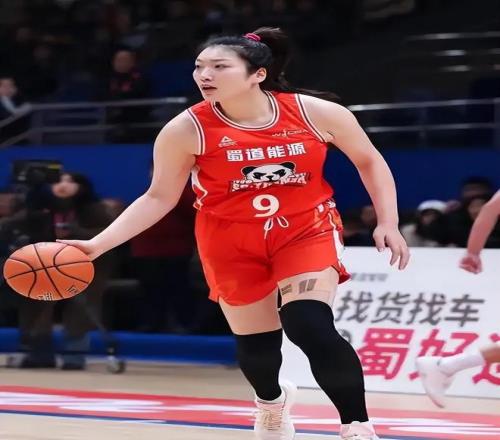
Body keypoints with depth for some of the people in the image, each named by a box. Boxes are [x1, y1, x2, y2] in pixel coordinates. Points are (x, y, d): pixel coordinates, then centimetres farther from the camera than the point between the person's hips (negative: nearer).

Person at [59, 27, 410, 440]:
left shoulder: (316, 112, -16)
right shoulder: (187, 130, -17)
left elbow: (370, 161, 0)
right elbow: (159, 198, -9)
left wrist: (388, 223, -6)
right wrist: (98, 244, -19)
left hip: (306, 230, -1)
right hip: (232, 242, 1)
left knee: (310, 328, -22)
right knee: (255, 342, 11)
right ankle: (271, 401, 48)